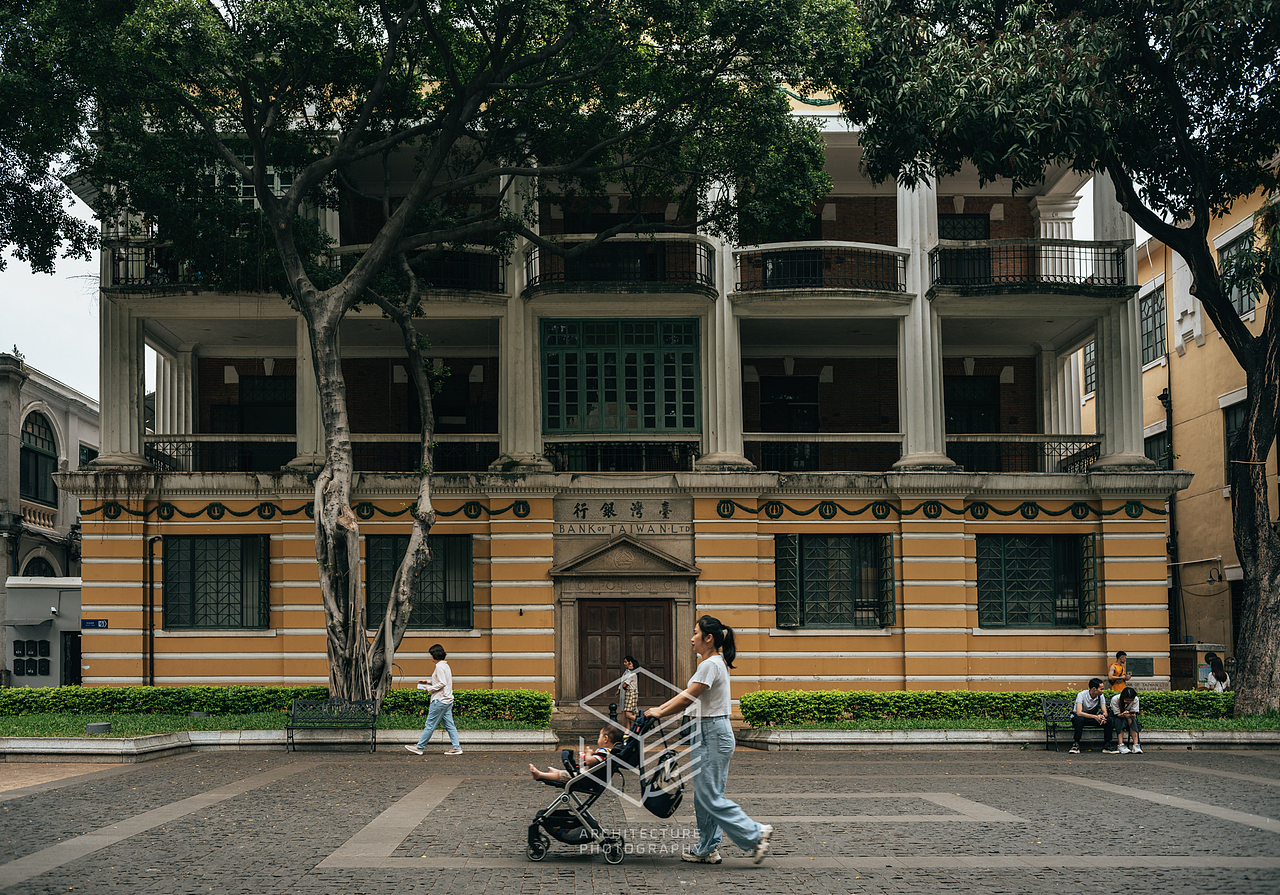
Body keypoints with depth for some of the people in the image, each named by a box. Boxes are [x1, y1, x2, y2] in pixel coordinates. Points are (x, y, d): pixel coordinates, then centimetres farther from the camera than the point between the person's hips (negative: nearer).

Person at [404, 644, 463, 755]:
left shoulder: (440, 667, -15)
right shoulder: (445, 666, 14)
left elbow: (442, 683, -21)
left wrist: (429, 689, -12)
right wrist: (428, 682, 17)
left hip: (440, 700, -9)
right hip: (448, 700, 10)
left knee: (430, 725, -2)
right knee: (449, 725, 8)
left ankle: (419, 747, 4)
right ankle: (456, 747, 4)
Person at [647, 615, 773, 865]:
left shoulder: (711, 664, -17)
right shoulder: (713, 663, 15)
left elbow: (687, 699, -16)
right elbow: (687, 693, 18)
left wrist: (660, 714, -5)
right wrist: (660, 708, 14)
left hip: (713, 734, -10)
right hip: (709, 733, 10)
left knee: (710, 797, -6)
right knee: (704, 795, 12)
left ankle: (755, 834, -3)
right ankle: (707, 849, 17)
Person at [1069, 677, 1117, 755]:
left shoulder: (1100, 696, -7)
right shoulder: (1081, 695, -23)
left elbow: (1105, 712, -11)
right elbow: (1079, 713, -33)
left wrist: (1102, 716, -37)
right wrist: (1095, 716, -45)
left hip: (1092, 717, 4)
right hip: (1077, 718, -4)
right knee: (1080, 719, -41)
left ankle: (1106, 746, -12)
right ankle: (1075, 745, -31)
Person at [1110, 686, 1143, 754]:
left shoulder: (1136, 699, -19)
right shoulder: (1115, 699, -26)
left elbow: (1134, 714, -17)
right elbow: (1118, 714, -22)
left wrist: (1131, 715, -42)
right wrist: (1123, 714, -45)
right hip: (1115, 717, -2)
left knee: (1132, 721, -32)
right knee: (1120, 721, -37)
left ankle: (1136, 745, -41)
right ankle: (1121, 745, -45)